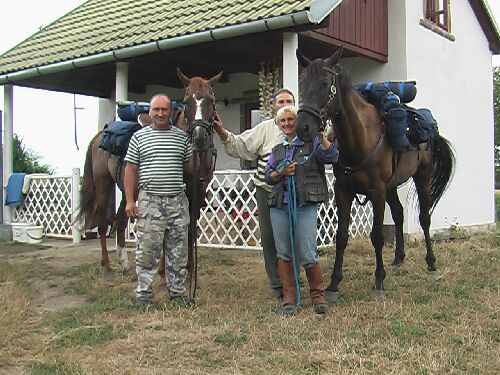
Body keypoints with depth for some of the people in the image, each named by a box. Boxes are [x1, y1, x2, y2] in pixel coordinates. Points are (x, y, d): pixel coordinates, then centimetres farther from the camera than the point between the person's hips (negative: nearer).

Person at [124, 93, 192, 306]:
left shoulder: (182, 137, 9)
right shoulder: (139, 136, 4)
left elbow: (190, 166, 14)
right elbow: (131, 169, 3)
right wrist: (130, 200, -4)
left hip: (177, 201, 2)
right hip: (150, 201, -2)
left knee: (178, 251, 9)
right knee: (147, 250, 1)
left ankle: (177, 291, 20)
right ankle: (143, 293, 11)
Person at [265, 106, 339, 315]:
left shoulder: (311, 143, 6)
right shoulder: (276, 150, 19)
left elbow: (332, 157, -8)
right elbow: (268, 177, 15)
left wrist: (321, 135, -17)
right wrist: (281, 173, -5)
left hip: (306, 205, -4)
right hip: (279, 205, 4)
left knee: (307, 255, -7)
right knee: (284, 253, 6)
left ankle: (318, 295, 11)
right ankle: (289, 297, 16)